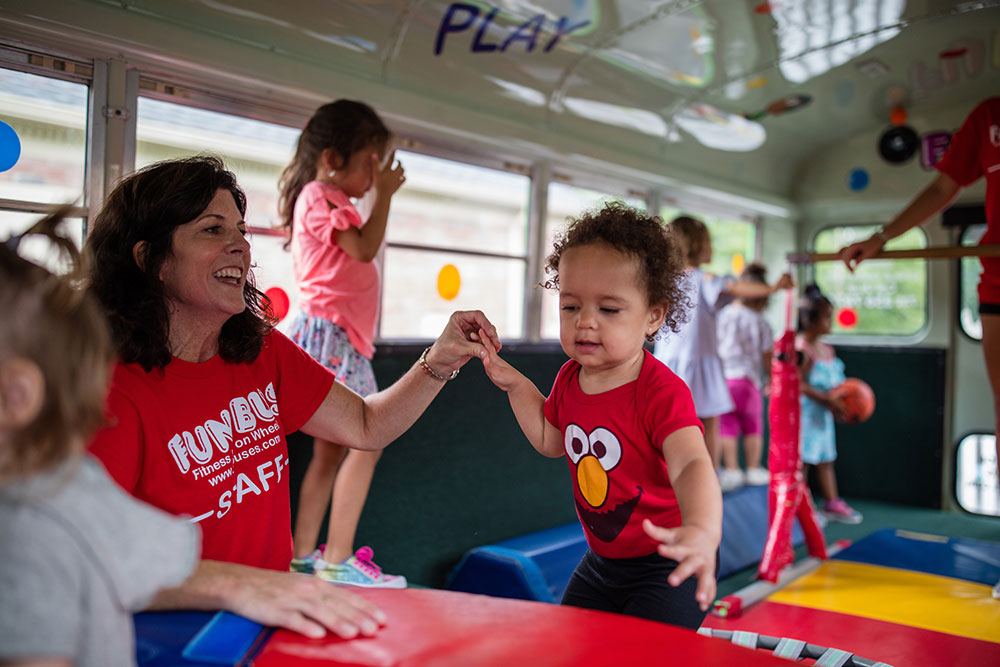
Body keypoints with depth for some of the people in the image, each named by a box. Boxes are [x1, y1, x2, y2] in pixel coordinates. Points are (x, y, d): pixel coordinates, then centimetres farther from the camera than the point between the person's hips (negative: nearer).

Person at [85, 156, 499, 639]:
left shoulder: (262, 352, 5)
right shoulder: (116, 391, -16)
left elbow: (367, 427, 13)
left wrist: (439, 362, -2)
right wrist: (236, 585, -38)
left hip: (274, 613, 6)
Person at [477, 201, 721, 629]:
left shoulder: (661, 390, -26)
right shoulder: (569, 379, -3)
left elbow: (691, 465, -41)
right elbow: (550, 441, 16)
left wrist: (702, 531, -61)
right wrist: (515, 385, 5)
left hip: (665, 566, -7)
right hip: (602, 560, 7)